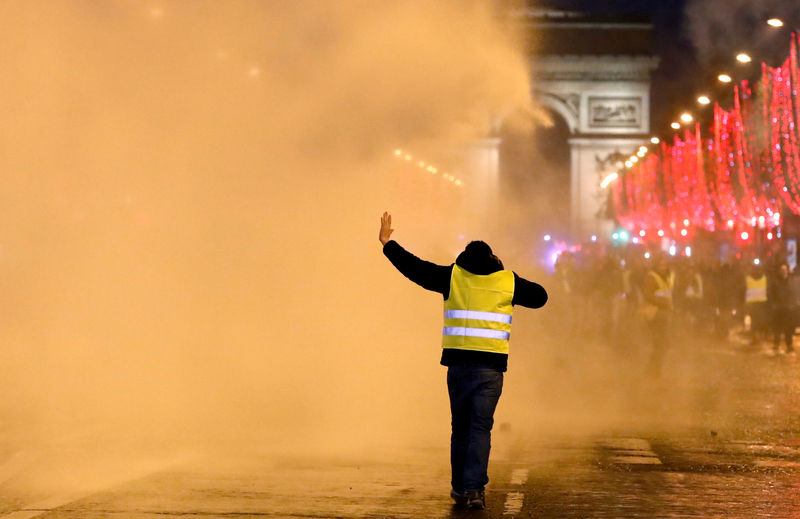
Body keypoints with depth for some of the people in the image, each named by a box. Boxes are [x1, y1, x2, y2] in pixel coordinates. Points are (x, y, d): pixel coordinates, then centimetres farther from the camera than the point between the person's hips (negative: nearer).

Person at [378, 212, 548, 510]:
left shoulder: (452, 276, 5)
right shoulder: (508, 282, 7)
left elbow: (414, 267, 8)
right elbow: (539, 297, 19)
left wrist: (387, 242, 20)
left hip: (458, 361, 1)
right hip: (491, 364, -1)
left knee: (460, 427, 12)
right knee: (480, 427, -1)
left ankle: (460, 488, 18)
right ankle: (474, 488, -12)